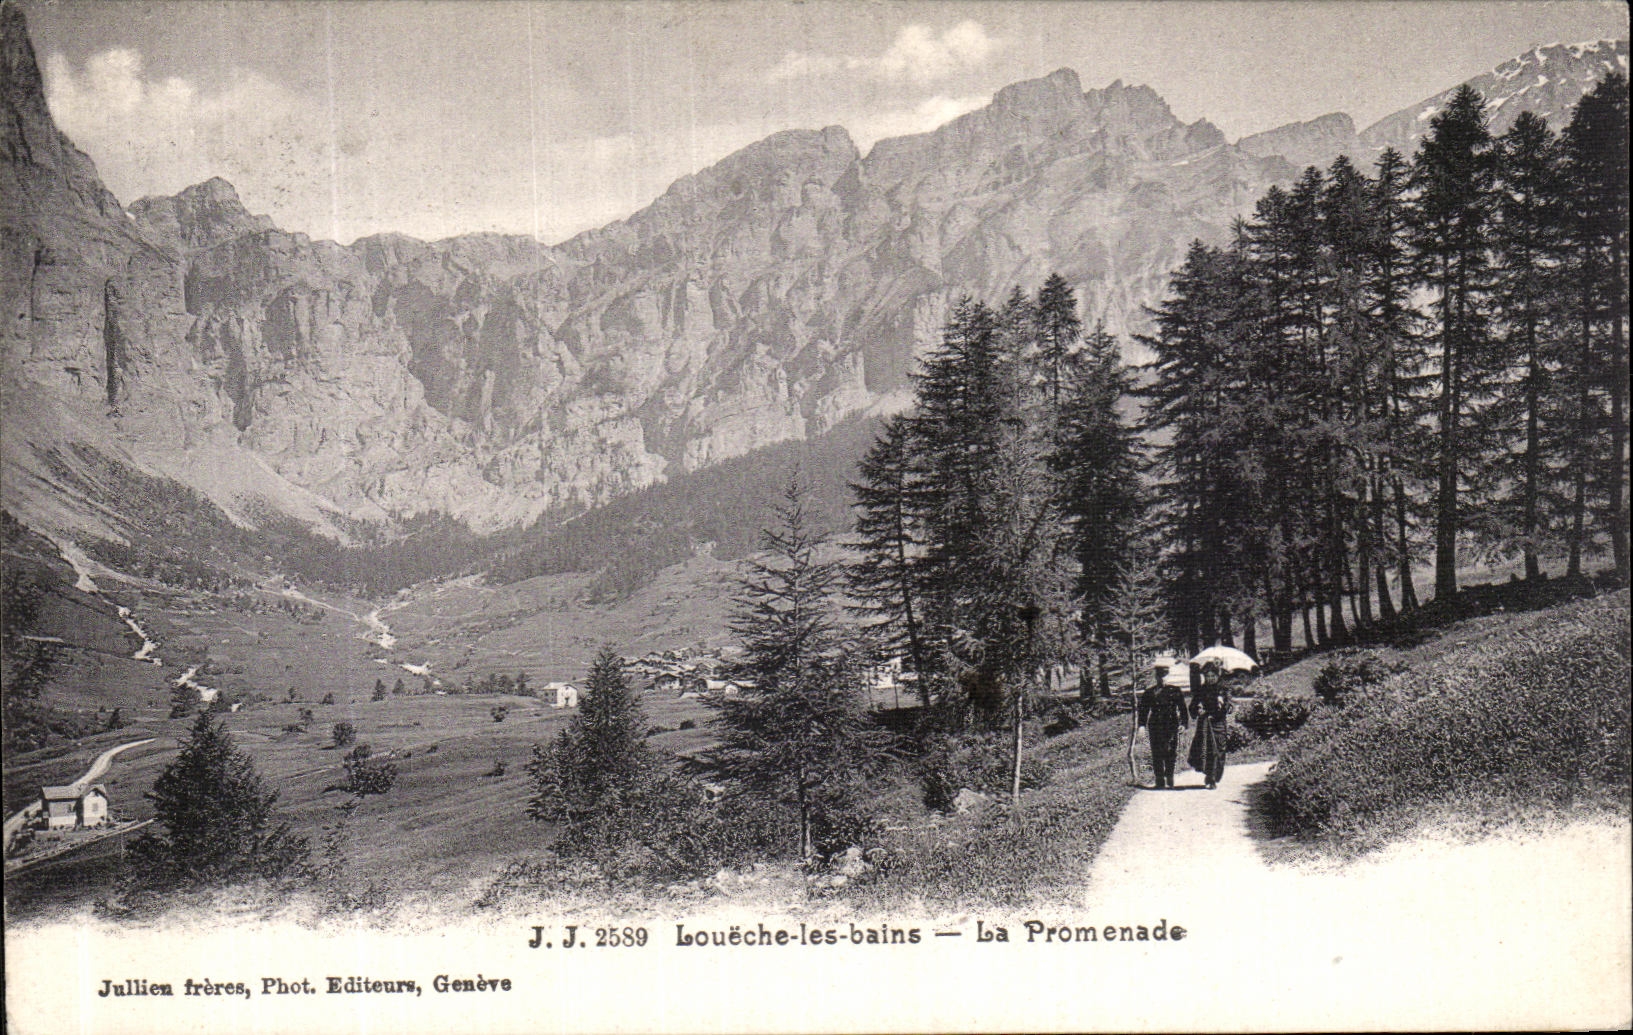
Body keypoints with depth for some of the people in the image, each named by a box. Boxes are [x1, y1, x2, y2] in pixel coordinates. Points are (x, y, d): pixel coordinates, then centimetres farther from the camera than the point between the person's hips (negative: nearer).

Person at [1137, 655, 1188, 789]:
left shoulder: (1175, 691, 6)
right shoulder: (1149, 692, 7)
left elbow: (1182, 708, 7)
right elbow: (1142, 709, 7)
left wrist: (1183, 723, -2)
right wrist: (1141, 724, -1)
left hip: (1171, 726, 0)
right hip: (1155, 727, 0)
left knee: (1171, 753, -1)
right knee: (1157, 754, -1)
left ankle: (1169, 780, 11)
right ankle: (1160, 781, 5)